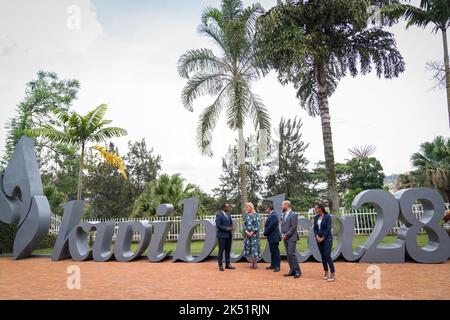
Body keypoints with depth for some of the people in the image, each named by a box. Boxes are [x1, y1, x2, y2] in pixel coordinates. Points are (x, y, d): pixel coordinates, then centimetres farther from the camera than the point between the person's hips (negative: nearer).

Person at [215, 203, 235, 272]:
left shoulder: (228, 214, 12)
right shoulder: (219, 215, -10)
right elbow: (218, 225, -14)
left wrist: (232, 227, -7)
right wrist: (227, 228, -19)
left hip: (229, 235, 7)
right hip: (222, 235, -7)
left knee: (228, 250, 11)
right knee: (221, 250, 0)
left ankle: (228, 264, 19)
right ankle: (220, 265, 8)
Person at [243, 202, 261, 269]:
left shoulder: (256, 215, -1)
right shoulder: (246, 215, 9)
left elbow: (257, 225, -6)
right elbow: (243, 224, 5)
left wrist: (252, 232, -13)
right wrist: (246, 231, -10)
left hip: (254, 234, -4)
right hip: (247, 234, 4)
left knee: (254, 248, -5)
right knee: (248, 248, 3)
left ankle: (255, 263, 6)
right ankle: (252, 263, 13)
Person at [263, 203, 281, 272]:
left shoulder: (274, 215, -21)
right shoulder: (271, 214, 11)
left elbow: (270, 227, -23)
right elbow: (268, 225, 16)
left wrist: (265, 233, -10)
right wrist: (266, 233, 6)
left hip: (274, 237, -10)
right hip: (271, 236, 10)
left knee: (275, 251, -3)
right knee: (272, 251, 16)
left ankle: (277, 266, 2)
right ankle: (273, 265, 24)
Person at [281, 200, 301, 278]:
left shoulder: (293, 215, -10)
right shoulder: (284, 215, 15)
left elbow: (294, 227, -15)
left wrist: (286, 235, -15)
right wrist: (282, 234, 2)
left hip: (291, 238, -8)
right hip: (285, 238, 8)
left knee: (291, 254, -11)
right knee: (288, 255, 8)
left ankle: (297, 271, -2)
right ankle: (292, 270, 14)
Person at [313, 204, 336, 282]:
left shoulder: (328, 217, -9)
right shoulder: (316, 217, 8)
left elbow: (328, 228, -14)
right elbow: (315, 228, 6)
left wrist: (323, 238, -15)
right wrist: (317, 236, -11)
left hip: (327, 238, -6)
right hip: (319, 239, 6)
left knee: (327, 256, -12)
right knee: (323, 256, 7)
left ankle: (333, 274, -5)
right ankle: (326, 273, 16)